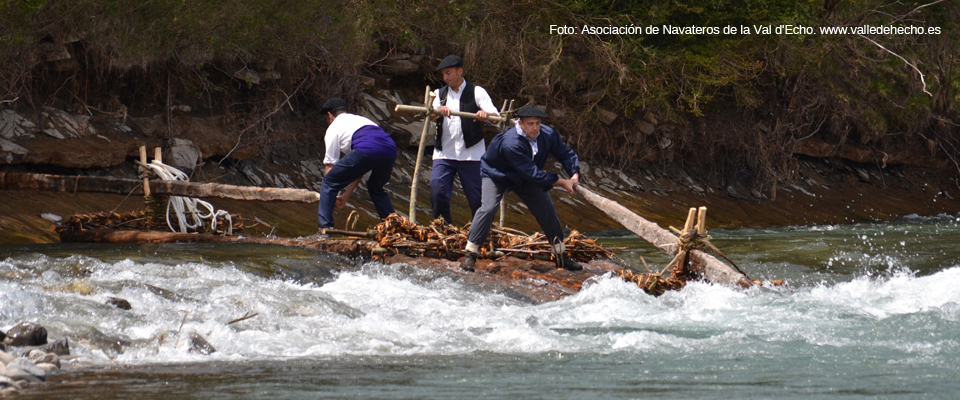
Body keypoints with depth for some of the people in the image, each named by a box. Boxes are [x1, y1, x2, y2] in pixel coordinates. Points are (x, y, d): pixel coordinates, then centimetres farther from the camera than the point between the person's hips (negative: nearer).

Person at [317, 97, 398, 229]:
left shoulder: (334, 127, 22)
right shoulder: (361, 119, 42)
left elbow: (330, 165, 21)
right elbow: (359, 171, 41)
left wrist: (333, 198, 30)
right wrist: (346, 196, 42)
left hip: (367, 151, -6)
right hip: (390, 150, 6)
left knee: (328, 183, 8)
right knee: (376, 188, 33)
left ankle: (325, 228, -2)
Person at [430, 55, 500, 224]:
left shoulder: (476, 92, 4)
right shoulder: (440, 94, 16)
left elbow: (495, 116, -9)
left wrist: (485, 114, -33)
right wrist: (440, 110, -28)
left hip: (470, 154, -3)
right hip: (443, 153, 3)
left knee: (476, 198, -1)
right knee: (437, 193, -8)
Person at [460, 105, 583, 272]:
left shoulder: (548, 135, -21)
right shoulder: (510, 143, -42)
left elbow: (566, 154, -6)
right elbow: (532, 174, -39)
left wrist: (574, 175, -25)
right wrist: (561, 182, -35)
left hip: (524, 180, 6)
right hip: (495, 175, -6)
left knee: (547, 209, 5)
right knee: (488, 208, -27)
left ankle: (561, 256, 20)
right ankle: (470, 255, -20)